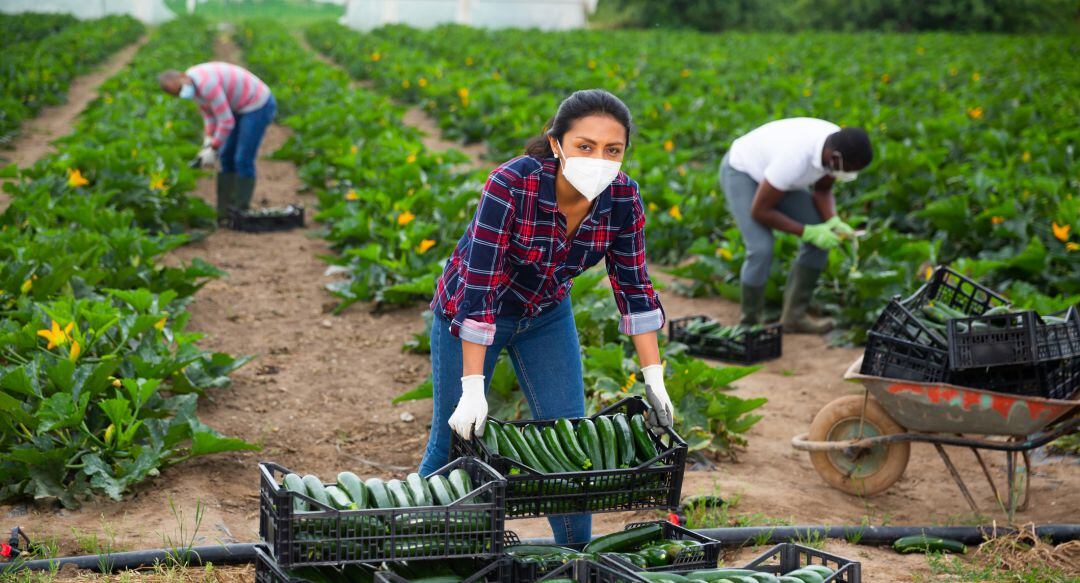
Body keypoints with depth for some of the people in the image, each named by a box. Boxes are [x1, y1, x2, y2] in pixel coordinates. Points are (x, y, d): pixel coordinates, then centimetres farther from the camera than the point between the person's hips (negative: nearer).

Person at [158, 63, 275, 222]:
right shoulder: (191, 83, -1)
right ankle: (226, 211, 14)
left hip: (258, 106, -10)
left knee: (243, 160, -8)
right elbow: (209, 112, 11)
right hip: (242, 106, 10)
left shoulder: (207, 85, -32)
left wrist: (213, 149, -18)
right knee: (227, 157, 10)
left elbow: (226, 121, -28)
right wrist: (208, 142, 1)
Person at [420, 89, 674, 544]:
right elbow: (479, 288, -34)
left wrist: (654, 378, -10)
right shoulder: (511, 185, -35)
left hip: (546, 315, 4)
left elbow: (633, 286, -9)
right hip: (469, 315, -4)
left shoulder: (622, 198, -20)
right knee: (455, 443, 5)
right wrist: (473, 388, -35)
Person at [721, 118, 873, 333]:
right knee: (761, 249, -23)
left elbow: (822, 190, -2)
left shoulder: (838, 146, -21)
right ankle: (750, 323, -3)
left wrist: (834, 222, -21)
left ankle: (795, 315, 4)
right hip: (741, 171, -7)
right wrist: (808, 232, -29)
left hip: (771, 167, 7)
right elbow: (759, 211, -30)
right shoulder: (795, 158, -42)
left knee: (822, 239, -5)